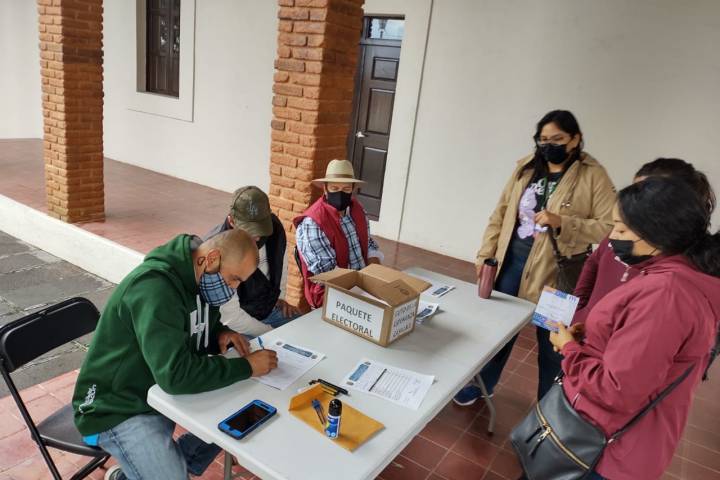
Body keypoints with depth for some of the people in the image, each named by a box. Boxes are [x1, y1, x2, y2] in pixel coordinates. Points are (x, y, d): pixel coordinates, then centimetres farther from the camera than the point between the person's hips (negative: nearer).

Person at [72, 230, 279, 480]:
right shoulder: (154, 287, -30)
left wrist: (220, 334, -8)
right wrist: (246, 367, -27)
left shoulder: (199, 279, -3)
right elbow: (176, 375, -37)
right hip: (120, 409, -9)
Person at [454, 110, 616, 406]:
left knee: (551, 341, 11)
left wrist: (562, 222, -25)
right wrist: (486, 253, 3)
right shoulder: (526, 168, 6)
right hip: (512, 258, 4)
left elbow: (610, 226, -15)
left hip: (557, 269, -4)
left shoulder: (594, 176, -8)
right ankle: (480, 386, 39)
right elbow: (501, 213, 7)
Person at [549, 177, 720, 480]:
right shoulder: (688, 276, 2)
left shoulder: (663, 294, -31)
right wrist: (588, 334, 1)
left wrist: (569, 348, -14)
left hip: (606, 448, -9)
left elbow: (616, 392, -29)